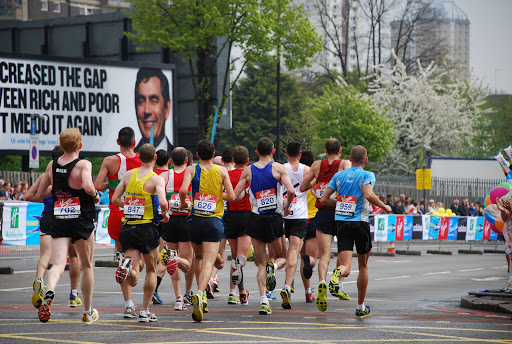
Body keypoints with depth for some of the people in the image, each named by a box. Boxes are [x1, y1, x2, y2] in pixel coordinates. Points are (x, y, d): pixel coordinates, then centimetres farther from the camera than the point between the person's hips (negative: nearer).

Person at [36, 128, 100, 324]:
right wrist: (95, 195, -6)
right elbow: (88, 186, -28)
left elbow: (39, 195, 12)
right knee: (87, 266, 14)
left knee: (58, 265, -6)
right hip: (81, 221, -3)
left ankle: (49, 293, -39)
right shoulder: (83, 164, -9)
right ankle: (88, 313, 24)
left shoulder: (52, 165, 6)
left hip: (59, 221, 3)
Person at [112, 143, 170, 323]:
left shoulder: (128, 175, 6)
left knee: (133, 280, -1)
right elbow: (162, 202, -23)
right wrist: (164, 214, -2)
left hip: (127, 227, 3)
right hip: (147, 228, -3)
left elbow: (115, 199, 5)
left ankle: (127, 264, -35)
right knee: (151, 270, 18)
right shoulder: (157, 179, -8)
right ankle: (145, 311, 16)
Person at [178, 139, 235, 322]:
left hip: (194, 220, 2)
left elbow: (183, 190, -15)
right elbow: (231, 197, -1)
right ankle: (200, 293, -33)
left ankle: (201, 298, 24)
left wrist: (182, 203, 5)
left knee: (199, 258, 23)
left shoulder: (191, 170, 1)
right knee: (208, 262, -9)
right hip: (213, 221, -2)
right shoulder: (221, 171, 3)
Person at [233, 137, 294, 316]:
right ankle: (273, 266, -18)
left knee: (261, 263, 9)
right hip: (275, 219, -2)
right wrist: (287, 205, 4)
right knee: (282, 257, 18)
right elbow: (291, 190, -15)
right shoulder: (278, 168, -4)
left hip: (256, 219, 2)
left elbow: (235, 196, 1)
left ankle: (263, 300, -5)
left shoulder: (248, 171, 2)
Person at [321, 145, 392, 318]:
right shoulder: (367, 175, -4)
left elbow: (324, 199, 6)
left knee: (346, 268, -4)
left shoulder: (339, 175, 9)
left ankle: (338, 273, -43)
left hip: (341, 222, 2)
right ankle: (361, 307, 21)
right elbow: (368, 195, -23)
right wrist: (384, 207, -7)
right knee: (363, 266, 15)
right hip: (360, 222, -2)